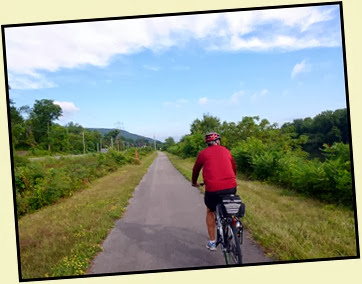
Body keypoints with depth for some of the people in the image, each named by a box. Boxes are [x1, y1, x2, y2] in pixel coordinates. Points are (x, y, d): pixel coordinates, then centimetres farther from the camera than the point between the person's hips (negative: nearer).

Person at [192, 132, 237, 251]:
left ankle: (212, 242, 25)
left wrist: (194, 182, 42)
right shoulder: (225, 151, 17)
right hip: (231, 186, 2)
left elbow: (196, 169, 23)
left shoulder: (203, 153, 11)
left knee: (210, 212, 23)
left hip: (213, 188, -2)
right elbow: (234, 166, 30)